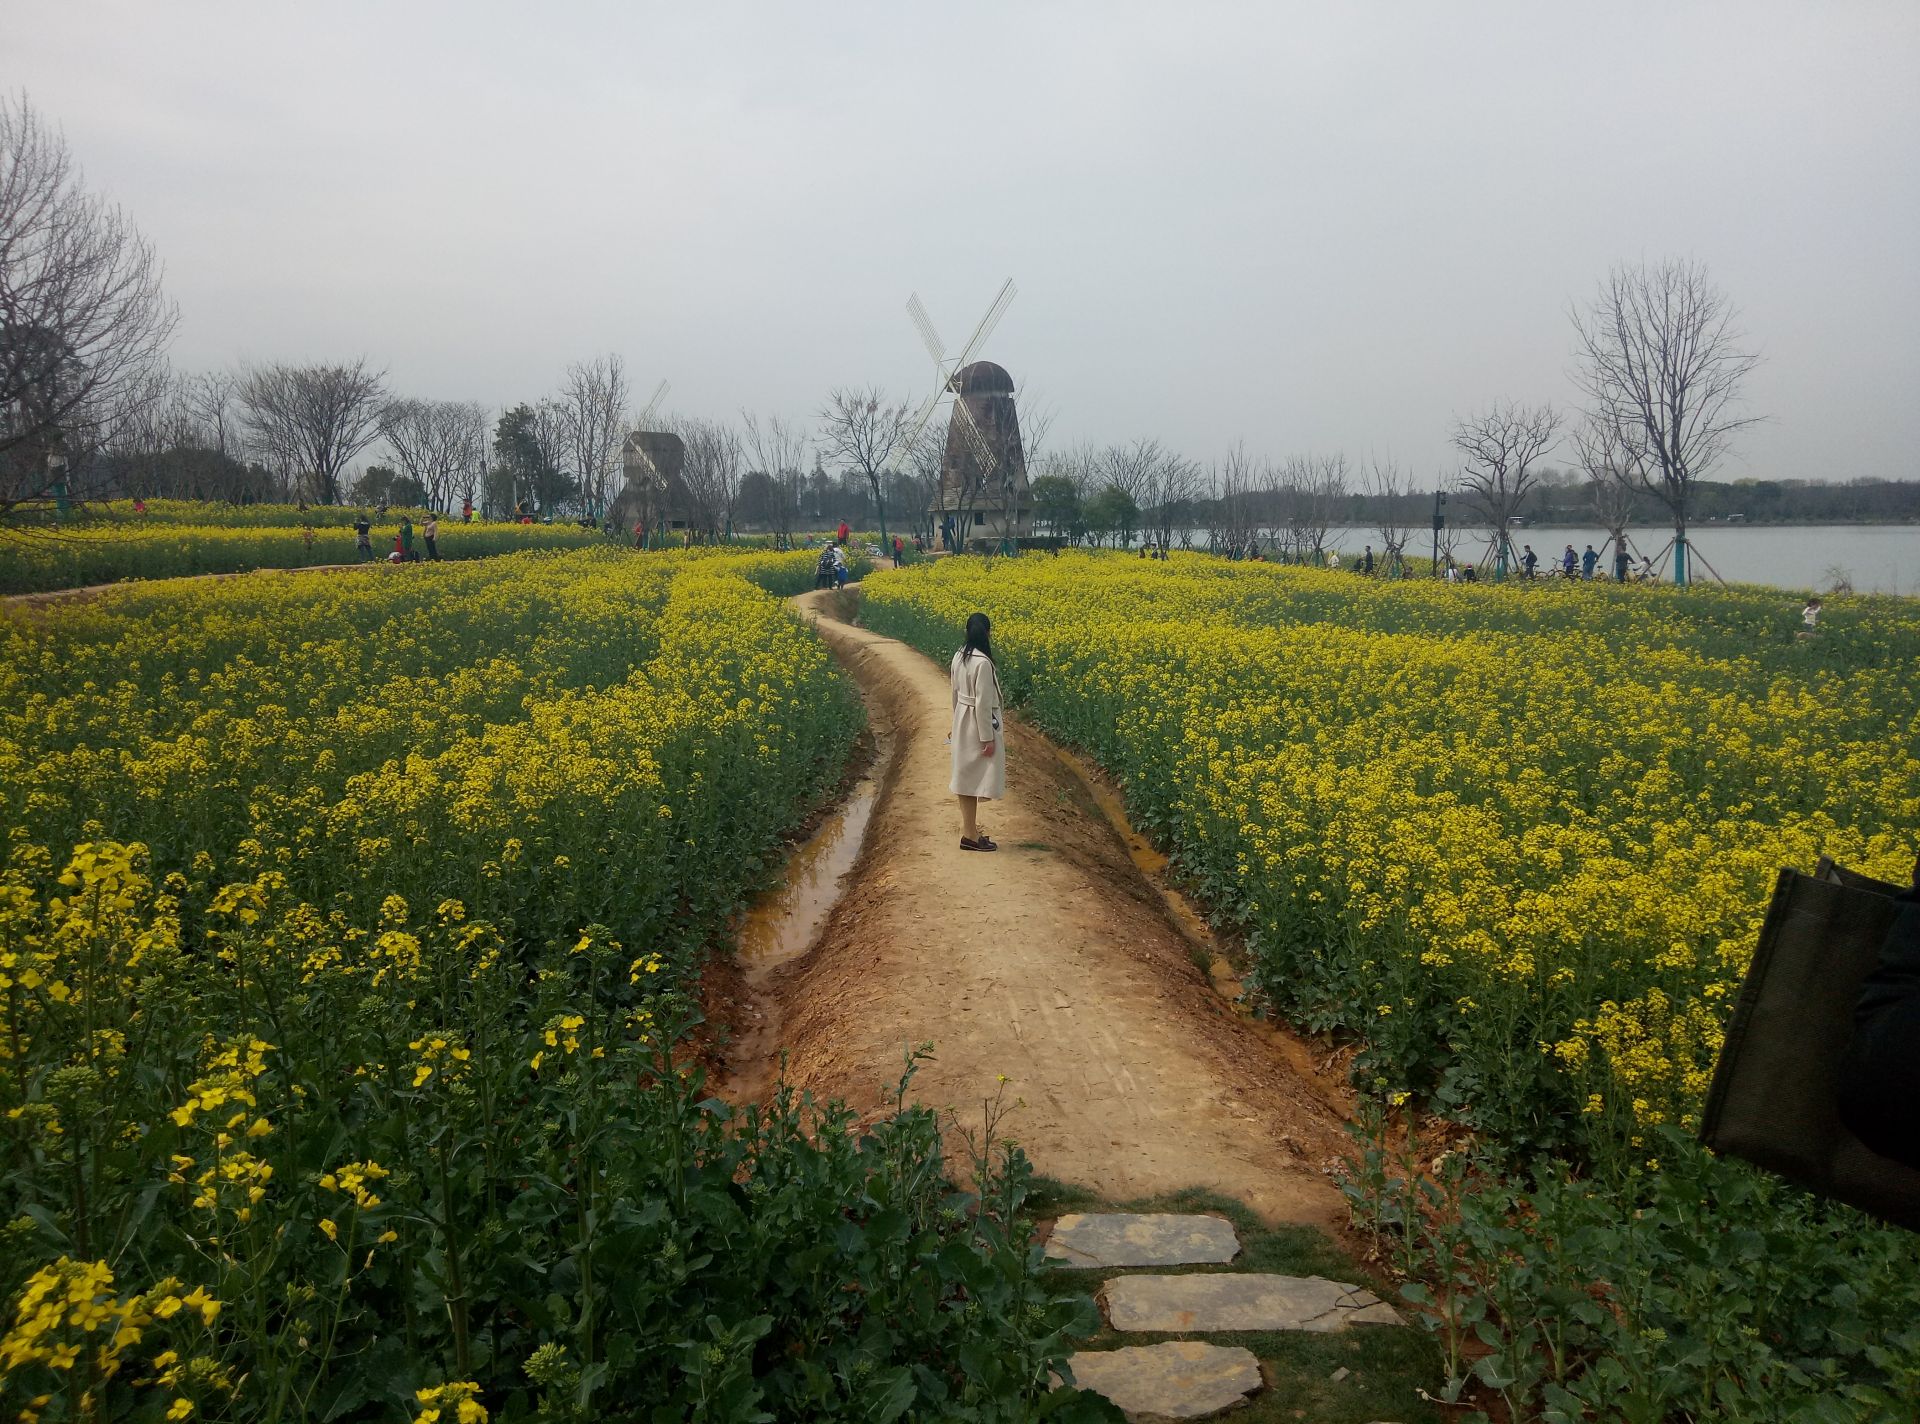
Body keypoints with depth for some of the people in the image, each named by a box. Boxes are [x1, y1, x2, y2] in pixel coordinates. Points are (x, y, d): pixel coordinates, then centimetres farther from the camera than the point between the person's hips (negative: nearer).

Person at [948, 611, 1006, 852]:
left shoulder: (959, 656, 3)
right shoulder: (983, 663, -23)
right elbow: (982, 702, -22)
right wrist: (988, 738, -18)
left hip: (962, 723, 9)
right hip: (979, 725, -9)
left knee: (966, 776, 13)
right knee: (975, 778, -2)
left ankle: (969, 829, 21)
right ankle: (970, 836, 3)